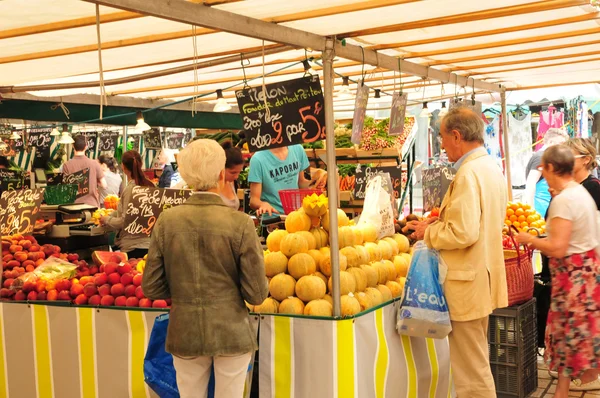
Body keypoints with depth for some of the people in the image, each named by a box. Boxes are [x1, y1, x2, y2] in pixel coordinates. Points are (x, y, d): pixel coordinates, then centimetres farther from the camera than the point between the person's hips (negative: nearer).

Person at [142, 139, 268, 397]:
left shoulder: (167, 220, -8)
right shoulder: (241, 223, -15)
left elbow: (151, 288, -3)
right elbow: (257, 295, -12)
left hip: (184, 334, 2)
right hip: (231, 332, -2)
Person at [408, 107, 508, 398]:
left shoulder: (468, 174, -21)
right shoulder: (491, 167, 10)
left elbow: (463, 234, -27)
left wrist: (429, 232, -11)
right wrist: (443, 221, 11)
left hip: (468, 283, -10)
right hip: (483, 274, 10)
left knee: (471, 371, 1)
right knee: (477, 364, 23)